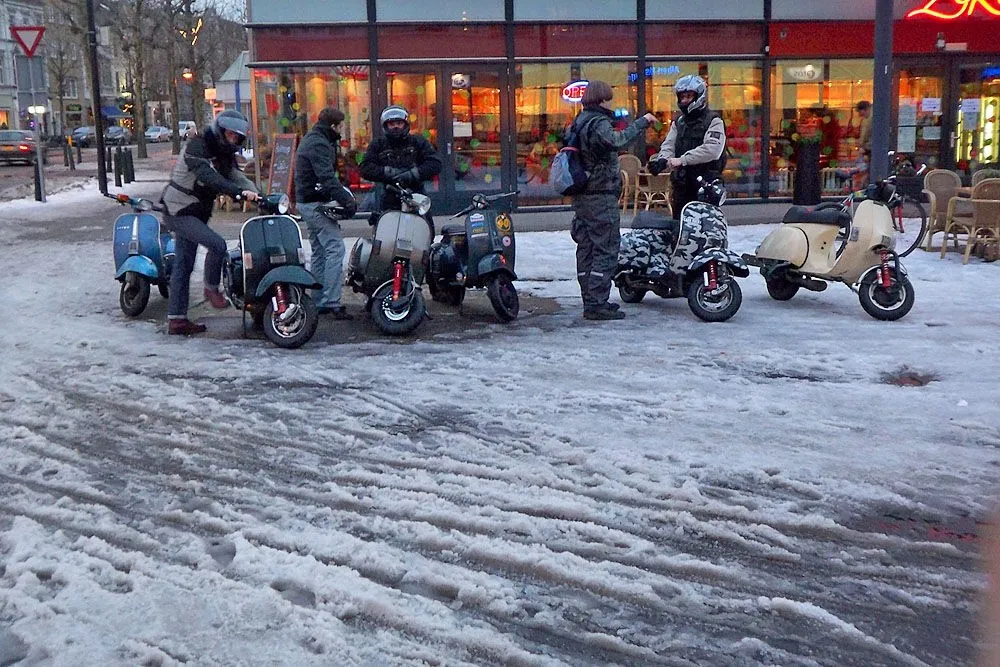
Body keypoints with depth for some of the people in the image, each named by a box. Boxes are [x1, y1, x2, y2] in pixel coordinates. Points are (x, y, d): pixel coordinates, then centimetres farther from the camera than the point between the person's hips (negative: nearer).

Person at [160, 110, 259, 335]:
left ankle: (176, 319, 14)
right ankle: (211, 288, -2)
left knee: (183, 266, 10)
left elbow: (237, 176, -4)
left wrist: (254, 194, -25)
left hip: (196, 213, 9)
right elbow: (208, 177, -32)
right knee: (217, 244, -23)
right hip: (179, 212, -9)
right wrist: (240, 191, -43)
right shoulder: (197, 146, -16)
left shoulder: (225, 154, 10)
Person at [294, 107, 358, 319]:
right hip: (316, 204, -11)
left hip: (307, 203, 11)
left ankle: (319, 302, 18)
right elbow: (327, 178, -26)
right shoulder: (319, 144, -15)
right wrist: (347, 200, -30)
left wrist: (344, 196, 8)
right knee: (335, 248, -14)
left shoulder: (310, 140, 18)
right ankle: (332, 302, -17)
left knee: (319, 252, 14)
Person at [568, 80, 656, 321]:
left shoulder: (579, 121, 16)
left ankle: (590, 300, 16)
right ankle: (596, 304, -10)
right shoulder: (598, 123, -13)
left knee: (586, 249, 11)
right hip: (601, 196, -10)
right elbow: (616, 141, -33)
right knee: (606, 250, -7)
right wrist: (642, 122, -28)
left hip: (582, 197, 10)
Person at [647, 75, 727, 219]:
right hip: (681, 185, 6)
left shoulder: (713, 121, -2)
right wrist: (662, 160, -15)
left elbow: (712, 149, -18)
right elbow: (668, 146, 9)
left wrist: (682, 160, -22)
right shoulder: (678, 123, 20)